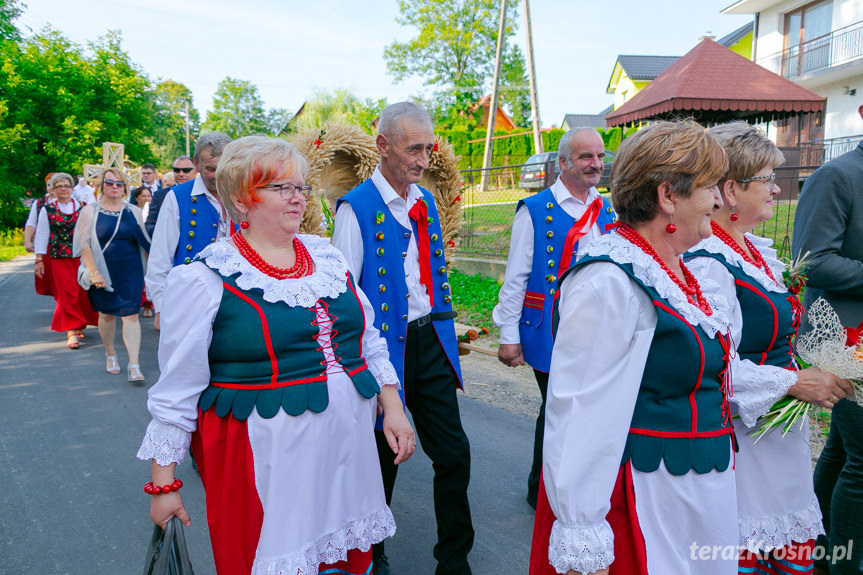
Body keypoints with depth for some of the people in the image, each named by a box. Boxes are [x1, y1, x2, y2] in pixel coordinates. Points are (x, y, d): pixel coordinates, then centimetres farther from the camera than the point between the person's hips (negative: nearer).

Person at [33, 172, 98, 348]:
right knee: (67, 294, -4)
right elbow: (41, 236, 5)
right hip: (59, 258, -1)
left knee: (83, 292, 3)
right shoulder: (47, 210, 4)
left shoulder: (82, 207, 5)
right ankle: (71, 330, -1)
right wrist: (39, 260, 2)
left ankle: (79, 325, 21)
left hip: (81, 256, 1)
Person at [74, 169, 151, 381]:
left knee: (131, 315, -6)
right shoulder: (90, 211, 1)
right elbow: (84, 244, -5)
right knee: (107, 314, 12)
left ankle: (134, 364, -6)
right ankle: (110, 354, 34)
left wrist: (147, 270, 8)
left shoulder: (134, 211, 6)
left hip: (131, 272, 0)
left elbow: (145, 243, 10)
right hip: (104, 273, 0)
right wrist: (94, 272, -14)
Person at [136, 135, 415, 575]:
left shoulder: (327, 256, 7)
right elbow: (177, 391, -5)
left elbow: (369, 341, 14)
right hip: (266, 459, -5)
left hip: (348, 445, 5)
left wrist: (392, 409, 9)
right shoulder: (206, 278, -9)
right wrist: (163, 484, -2)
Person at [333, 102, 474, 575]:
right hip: (384, 346, -6)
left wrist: (444, 331, 15)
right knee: (381, 460, 11)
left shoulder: (425, 202, 9)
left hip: (430, 341, 6)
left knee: (454, 455, 7)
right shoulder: (356, 207, -12)